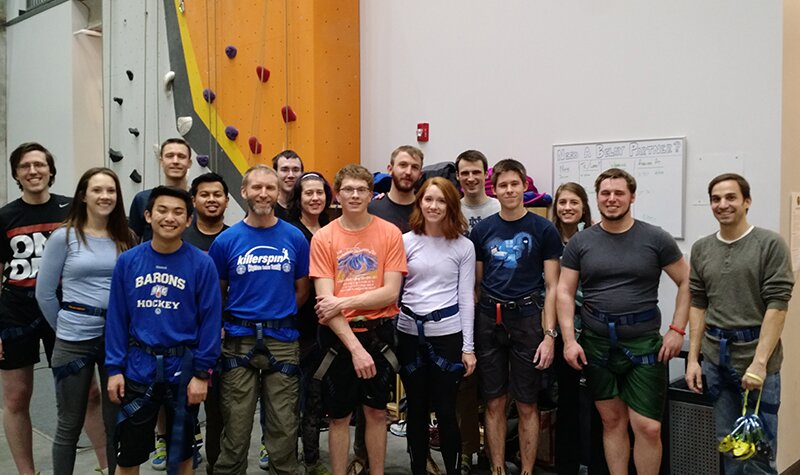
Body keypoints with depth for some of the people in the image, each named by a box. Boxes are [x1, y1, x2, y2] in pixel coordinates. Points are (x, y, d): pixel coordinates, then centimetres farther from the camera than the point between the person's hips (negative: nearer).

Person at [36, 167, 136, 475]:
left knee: (117, 422, 10)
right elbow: (44, 293, 0)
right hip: (74, 341, -2)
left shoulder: (127, 239, 5)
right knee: (70, 424, 9)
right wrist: (64, 328, 5)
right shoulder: (63, 237, -4)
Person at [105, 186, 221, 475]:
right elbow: (117, 318, 2)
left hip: (183, 368, -1)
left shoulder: (202, 263, -9)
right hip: (138, 367, 2)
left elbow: (210, 320, -8)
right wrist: (114, 368, -2)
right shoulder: (127, 261, -2)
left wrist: (202, 373, -10)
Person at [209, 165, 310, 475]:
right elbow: (216, 293, 8)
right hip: (239, 341, 0)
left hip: (283, 341, 1)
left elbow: (302, 289, 9)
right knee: (236, 426, 8)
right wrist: (240, 319, 0)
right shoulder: (227, 240, -1)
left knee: (284, 426, 8)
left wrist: (278, 317, 2)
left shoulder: (295, 237, 2)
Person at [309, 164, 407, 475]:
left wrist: (344, 301, -17)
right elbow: (325, 300, -10)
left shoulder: (390, 233, -3)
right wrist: (355, 347, -17)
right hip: (338, 335, 0)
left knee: (376, 412, 13)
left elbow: (391, 292, -8)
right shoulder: (323, 238, -4)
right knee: (339, 416, 10)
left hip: (378, 333, 1)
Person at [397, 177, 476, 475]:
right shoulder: (405, 241, 3)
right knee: (416, 408, 12)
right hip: (409, 333, 1)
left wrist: (468, 346, -2)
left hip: (448, 334, -1)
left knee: (445, 410, 4)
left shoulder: (464, 246, 2)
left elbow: (466, 297, 2)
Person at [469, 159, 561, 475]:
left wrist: (549, 334, -8)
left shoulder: (543, 230, -1)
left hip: (526, 319, -2)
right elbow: (475, 282, 10)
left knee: (527, 405, 6)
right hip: (488, 321, 2)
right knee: (494, 403, 10)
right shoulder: (482, 230, 6)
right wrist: (469, 331, 3)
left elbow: (552, 287, -1)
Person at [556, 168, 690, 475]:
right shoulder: (580, 242, 3)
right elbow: (564, 293, 2)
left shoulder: (655, 239, -1)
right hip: (596, 344, 2)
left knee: (648, 427, -2)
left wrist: (677, 329, -5)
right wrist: (569, 340, -7)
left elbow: (687, 283, 4)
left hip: (643, 344, -1)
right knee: (612, 421, 13)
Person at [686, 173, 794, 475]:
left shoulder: (770, 244, -5)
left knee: (759, 447, 3)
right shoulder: (701, 249, 8)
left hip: (756, 354, -4)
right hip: (715, 358, 4)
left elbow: (777, 305, -9)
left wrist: (759, 362, -16)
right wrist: (693, 358, 5)